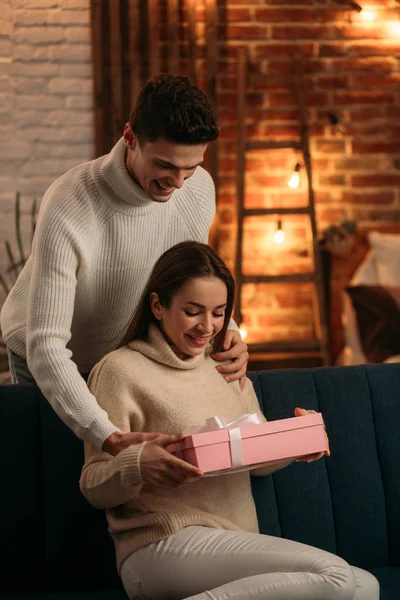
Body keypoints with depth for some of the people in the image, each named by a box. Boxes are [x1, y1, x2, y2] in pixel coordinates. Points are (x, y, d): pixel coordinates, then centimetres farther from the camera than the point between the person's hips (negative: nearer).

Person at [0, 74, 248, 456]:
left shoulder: (199, 189, -18)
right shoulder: (68, 211, -38)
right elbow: (45, 347, -41)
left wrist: (227, 331, -22)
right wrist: (109, 437, -52)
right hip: (51, 365, -5)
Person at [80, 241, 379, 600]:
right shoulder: (121, 370, -2)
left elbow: (258, 461, 23)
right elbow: (94, 488, -5)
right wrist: (136, 464, -28)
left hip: (233, 548, 8)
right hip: (163, 545, -8)